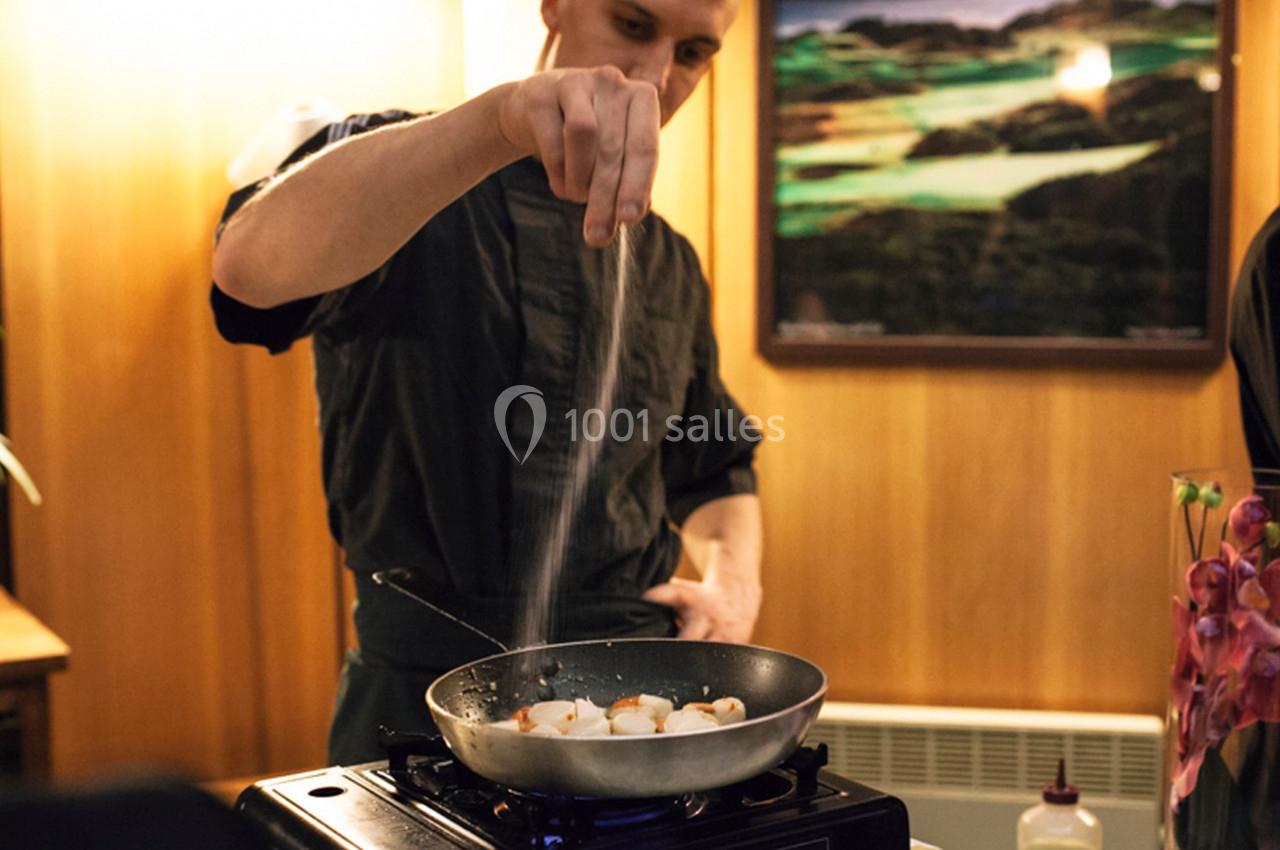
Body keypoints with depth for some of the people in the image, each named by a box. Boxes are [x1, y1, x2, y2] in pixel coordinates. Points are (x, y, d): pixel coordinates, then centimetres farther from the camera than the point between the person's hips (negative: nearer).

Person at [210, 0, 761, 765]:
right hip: (425, 701, -4)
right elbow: (252, 263, -29)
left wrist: (734, 582, 3)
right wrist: (500, 117, -42)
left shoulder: (672, 268, 13)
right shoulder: (403, 180, -5)